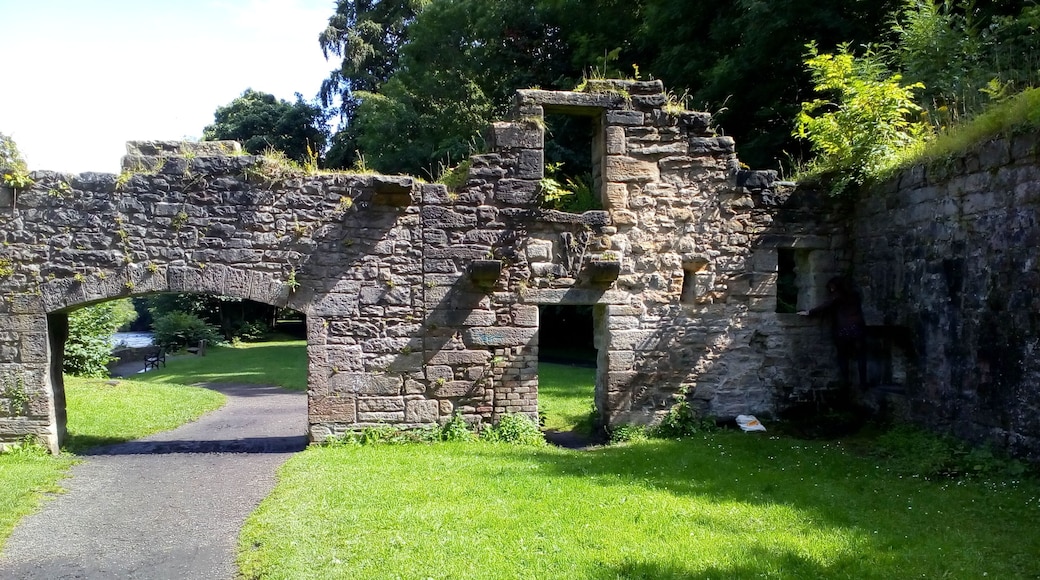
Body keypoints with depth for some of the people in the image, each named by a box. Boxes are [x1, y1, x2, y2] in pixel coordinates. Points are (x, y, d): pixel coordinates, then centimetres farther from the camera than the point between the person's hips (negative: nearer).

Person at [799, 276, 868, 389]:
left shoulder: (837, 296, -3)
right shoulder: (854, 294, 12)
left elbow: (824, 307, -9)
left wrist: (809, 312, -3)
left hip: (843, 330, -3)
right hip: (858, 328, 3)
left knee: (843, 356, 12)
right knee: (860, 356, 9)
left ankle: (846, 382, 8)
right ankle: (863, 383, 3)